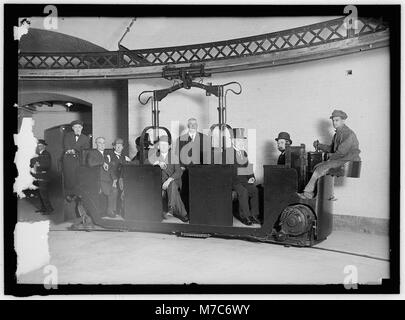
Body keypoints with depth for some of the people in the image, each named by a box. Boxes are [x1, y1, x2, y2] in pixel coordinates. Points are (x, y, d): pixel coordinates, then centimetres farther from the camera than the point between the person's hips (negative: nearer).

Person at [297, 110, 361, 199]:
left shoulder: (349, 134, -15)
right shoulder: (338, 134, 15)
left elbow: (342, 152, -21)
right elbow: (331, 148, 21)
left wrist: (331, 156, -4)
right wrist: (319, 145, 6)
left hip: (349, 161, -9)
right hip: (340, 159, 9)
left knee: (323, 167, -20)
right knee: (317, 167, -4)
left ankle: (308, 193, -12)